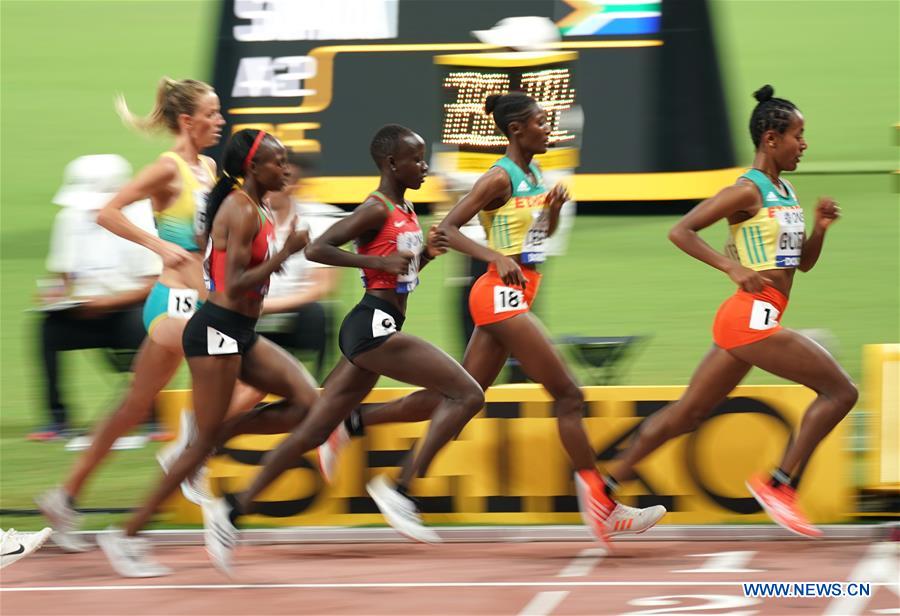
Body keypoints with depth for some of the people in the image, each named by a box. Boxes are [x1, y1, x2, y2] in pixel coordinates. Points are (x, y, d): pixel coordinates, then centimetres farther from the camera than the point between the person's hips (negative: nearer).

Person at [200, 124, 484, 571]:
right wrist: (380, 261, -21)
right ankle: (401, 489, -12)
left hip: (373, 332, 10)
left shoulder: (405, 211, 17)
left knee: (314, 431, 11)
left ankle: (234, 512, 13)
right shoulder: (377, 210, -11)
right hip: (374, 327, -10)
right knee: (467, 394, -13)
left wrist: (426, 252, 9)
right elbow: (317, 249, -18)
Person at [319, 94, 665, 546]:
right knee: (568, 395, -9)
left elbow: (544, 232, 27)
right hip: (502, 294, -10)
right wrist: (497, 257, -27)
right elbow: (447, 228, -16)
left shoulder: (532, 174, 14)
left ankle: (351, 426, 16)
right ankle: (601, 508, -8)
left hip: (513, 299, 10)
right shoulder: (501, 178, -12)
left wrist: (554, 206, 6)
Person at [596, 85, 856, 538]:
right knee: (839, 390, -8)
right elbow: (680, 231, -15)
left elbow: (804, 262, 24)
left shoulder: (786, 192, 17)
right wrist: (734, 267, -23)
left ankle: (608, 482, 13)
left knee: (689, 412, 11)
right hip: (752, 317, -9)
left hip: (756, 321, 9)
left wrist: (819, 228, 5)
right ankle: (779, 484, -5)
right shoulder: (748, 191, -11)